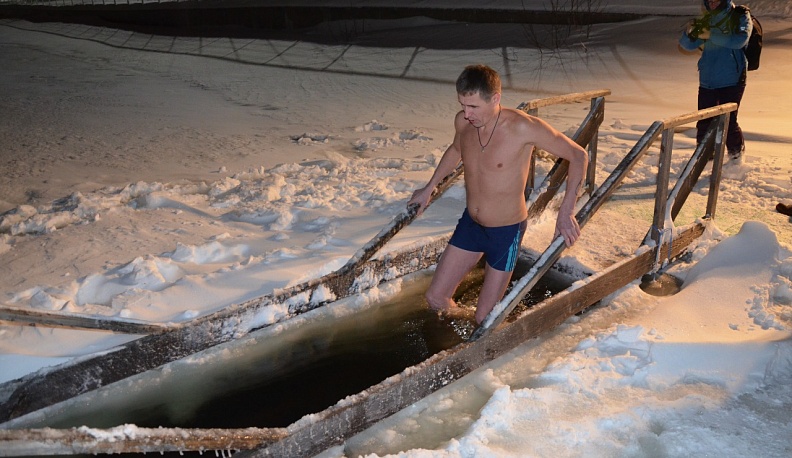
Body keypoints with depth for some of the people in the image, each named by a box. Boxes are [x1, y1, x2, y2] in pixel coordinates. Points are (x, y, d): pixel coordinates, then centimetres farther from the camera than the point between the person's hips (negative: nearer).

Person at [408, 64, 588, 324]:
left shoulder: (523, 128, -24)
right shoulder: (462, 122, -7)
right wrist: (429, 189, 24)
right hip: (470, 223, 5)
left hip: (507, 232, -5)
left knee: (485, 319, 3)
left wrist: (565, 212, -23)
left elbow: (578, 156, -16)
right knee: (435, 298, 9)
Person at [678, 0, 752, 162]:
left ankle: (736, 155, 14)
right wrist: (689, 33, -12)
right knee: (704, 123, 4)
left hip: (732, 81, -4)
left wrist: (711, 35, -21)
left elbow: (739, 40, -20)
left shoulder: (740, 17, -2)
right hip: (707, 81, 5)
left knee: (728, 122, -7)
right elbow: (687, 45, 10)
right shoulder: (707, 21, 11)